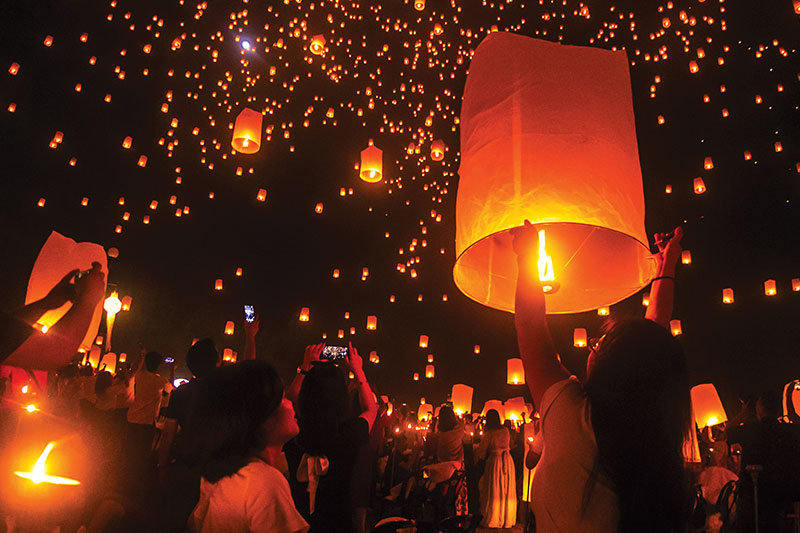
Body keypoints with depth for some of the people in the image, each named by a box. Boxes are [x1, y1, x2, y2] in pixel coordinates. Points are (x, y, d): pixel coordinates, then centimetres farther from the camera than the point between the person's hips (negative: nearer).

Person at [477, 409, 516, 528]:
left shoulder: (489, 433, -11)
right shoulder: (506, 430, 2)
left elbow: (481, 452, -4)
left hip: (494, 460, -4)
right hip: (508, 460, 5)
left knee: (494, 491, 4)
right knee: (507, 491, 11)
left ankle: (492, 520, 8)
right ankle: (507, 519, 19)